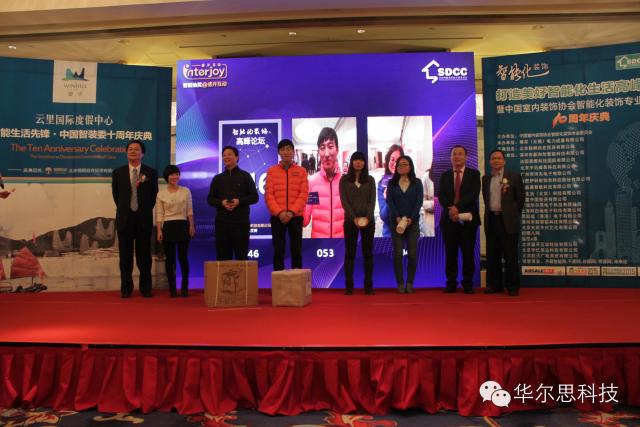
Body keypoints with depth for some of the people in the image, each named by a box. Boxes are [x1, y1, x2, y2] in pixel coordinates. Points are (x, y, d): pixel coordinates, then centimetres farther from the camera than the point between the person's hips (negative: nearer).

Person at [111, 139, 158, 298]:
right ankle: (126, 288, 16)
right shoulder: (118, 172, 5)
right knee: (125, 256, 6)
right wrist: (124, 209, 13)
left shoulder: (151, 172, 2)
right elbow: (116, 195, 14)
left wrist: (146, 210, 9)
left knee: (144, 256, 4)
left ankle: (146, 288, 13)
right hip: (125, 219, 1)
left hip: (144, 219, -1)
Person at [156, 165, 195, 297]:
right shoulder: (161, 194, 3)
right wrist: (159, 230, -6)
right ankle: (172, 288, 13)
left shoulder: (186, 191, 5)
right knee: (170, 258, 3)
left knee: (183, 257, -1)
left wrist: (192, 226, -1)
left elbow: (190, 211, 6)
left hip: (183, 226, 0)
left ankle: (185, 287, 10)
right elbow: (159, 214, 2)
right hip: (168, 227, 0)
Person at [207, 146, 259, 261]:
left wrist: (239, 201, -15)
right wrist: (221, 203, -8)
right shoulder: (217, 178, 13)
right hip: (222, 221, 3)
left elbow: (254, 197, 2)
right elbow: (210, 199, 12)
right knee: (222, 256, 3)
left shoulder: (245, 176, 5)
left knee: (241, 255, 1)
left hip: (241, 221, -2)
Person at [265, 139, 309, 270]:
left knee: (296, 250, 4)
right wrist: (279, 212, -13)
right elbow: (268, 195, 0)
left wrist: (292, 212, -14)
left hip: (296, 216, 0)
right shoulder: (271, 171, 7)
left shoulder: (301, 171, 7)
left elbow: (304, 194, -2)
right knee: (278, 250, 2)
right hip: (277, 217, 0)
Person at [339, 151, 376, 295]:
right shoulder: (344, 180, 5)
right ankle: (349, 285, 4)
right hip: (350, 220, -1)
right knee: (350, 253, 0)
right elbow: (344, 201, -4)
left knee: (368, 252, 3)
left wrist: (367, 217, -15)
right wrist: (354, 218, -15)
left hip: (368, 220, 1)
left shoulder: (370, 180, 9)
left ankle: (368, 285, 7)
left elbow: (372, 200, 0)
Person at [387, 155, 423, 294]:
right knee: (397, 253, -2)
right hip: (396, 222, 0)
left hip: (413, 222, 0)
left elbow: (419, 202, -3)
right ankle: (400, 283, 4)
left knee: (412, 254, -1)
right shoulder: (392, 183, 7)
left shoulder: (417, 183, 6)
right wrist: (398, 218, -15)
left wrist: (410, 219, -15)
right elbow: (389, 201, -2)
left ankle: (410, 283, 7)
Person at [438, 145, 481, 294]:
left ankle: (467, 284, 9)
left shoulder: (474, 174, 6)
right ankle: (451, 283, 9)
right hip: (449, 219, 2)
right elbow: (441, 196, 1)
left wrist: (457, 207, -20)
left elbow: (473, 194, -9)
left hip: (468, 219, -2)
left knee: (468, 253, 1)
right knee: (450, 253, 3)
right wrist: (450, 209, -17)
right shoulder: (445, 175, 13)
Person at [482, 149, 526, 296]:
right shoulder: (486, 178, 13)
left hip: (508, 220, -4)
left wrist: (513, 215, 3)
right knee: (492, 255, 6)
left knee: (510, 255, -3)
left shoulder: (514, 176, 1)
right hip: (491, 219, 4)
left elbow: (520, 199, 1)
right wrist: (490, 212, 10)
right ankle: (494, 285, 15)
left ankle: (513, 287, 5)